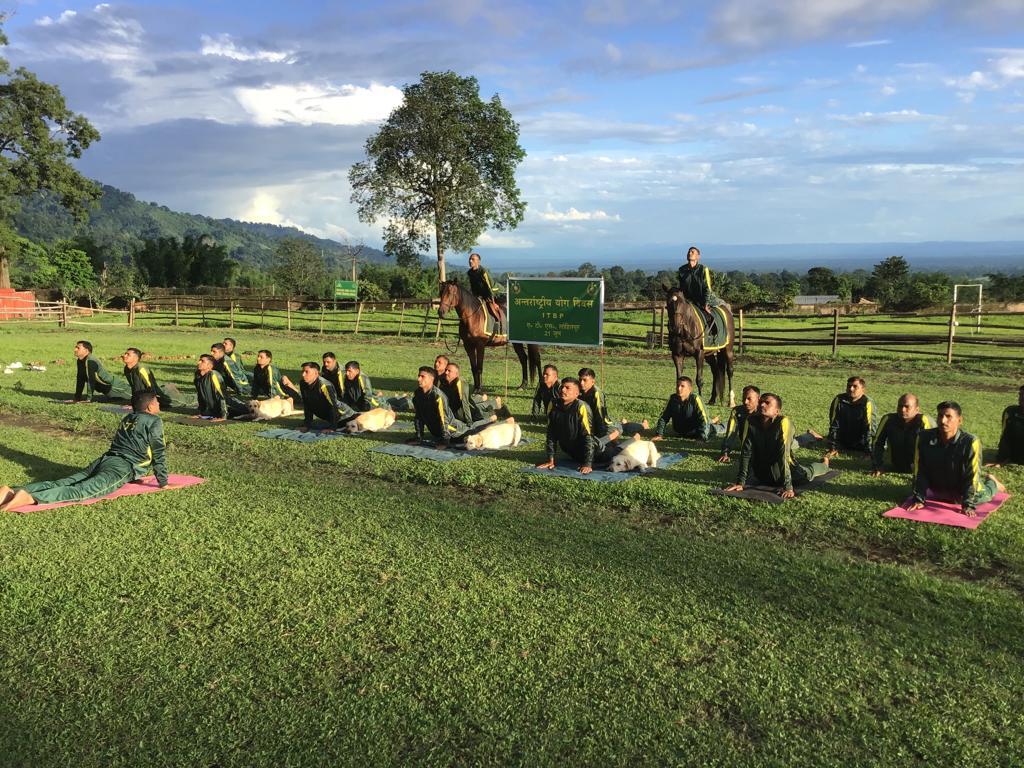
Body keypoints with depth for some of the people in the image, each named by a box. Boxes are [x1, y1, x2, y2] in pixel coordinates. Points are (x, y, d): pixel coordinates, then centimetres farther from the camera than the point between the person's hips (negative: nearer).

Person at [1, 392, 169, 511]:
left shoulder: (128, 419, 28)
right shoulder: (154, 421, 3)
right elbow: (159, 452, 1)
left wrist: (135, 475, 43)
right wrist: (163, 482, 8)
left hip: (105, 460, 8)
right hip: (123, 467, -8)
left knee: (61, 484, -6)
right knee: (81, 491, -26)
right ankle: (29, 497, -47)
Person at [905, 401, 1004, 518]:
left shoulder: (970, 442, -29)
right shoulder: (924, 437, -22)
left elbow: (972, 475, -25)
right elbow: (920, 471, -15)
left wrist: (968, 505, -29)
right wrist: (918, 498, -17)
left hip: (962, 489, -3)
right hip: (936, 489, 3)